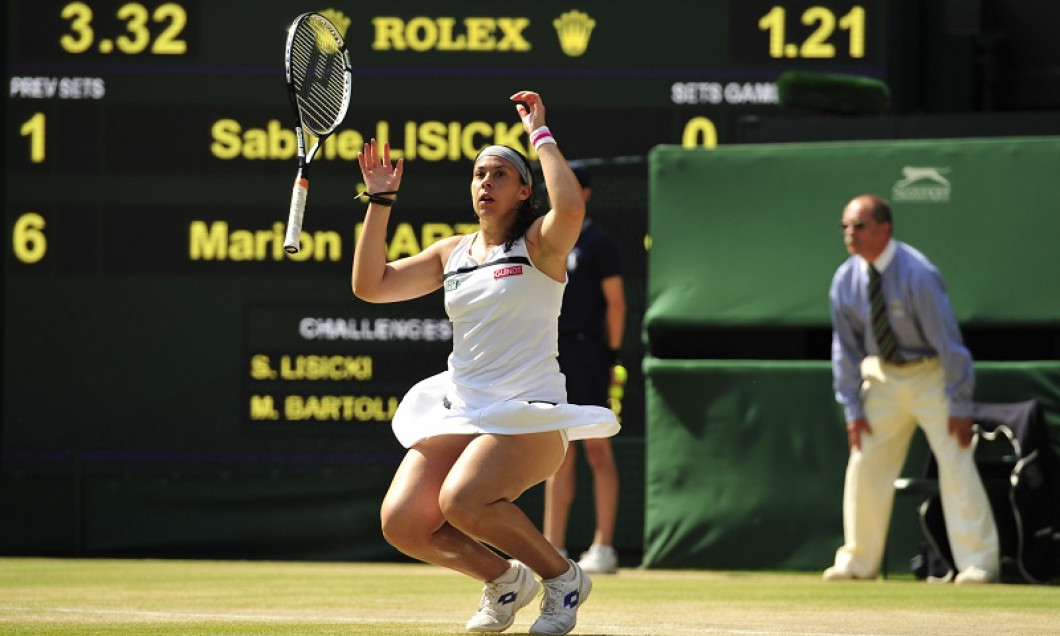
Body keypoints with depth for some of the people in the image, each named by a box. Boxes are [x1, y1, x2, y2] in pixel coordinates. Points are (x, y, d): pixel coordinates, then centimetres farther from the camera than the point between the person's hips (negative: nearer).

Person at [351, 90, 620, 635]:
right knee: (402, 524, -13)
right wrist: (380, 200, 6)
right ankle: (503, 578, 14)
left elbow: (571, 206, -25)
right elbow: (370, 285, 12)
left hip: (529, 413, -6)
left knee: (462, 501, -31)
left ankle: (563, 577, -6)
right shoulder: (452, 253, 15)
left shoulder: (539, 243, -2)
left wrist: (540, 134, -15)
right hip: (457, 411, 6)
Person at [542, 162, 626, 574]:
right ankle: (553, 548, 7)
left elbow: (615, 301, -4)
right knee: (559, 456, 7)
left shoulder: (597, 242, -2)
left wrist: (612, 357, -9)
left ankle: (603, 548, -4)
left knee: (596, 449, -5)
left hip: (585, 351, -6)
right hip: (549, 352, 6)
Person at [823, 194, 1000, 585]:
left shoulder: (917, 275, -25)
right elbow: (845, 348, 2)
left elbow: (947, 340, -21)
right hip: (882, 375, 5)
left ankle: (979, 562, -7)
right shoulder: (846, 280, -8)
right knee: (865, 465, 3)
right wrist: (853, 409, -1)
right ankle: (858, 561, 14)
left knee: (955, 462, -10)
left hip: (931, 374, -5)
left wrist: (960, 406, -21)